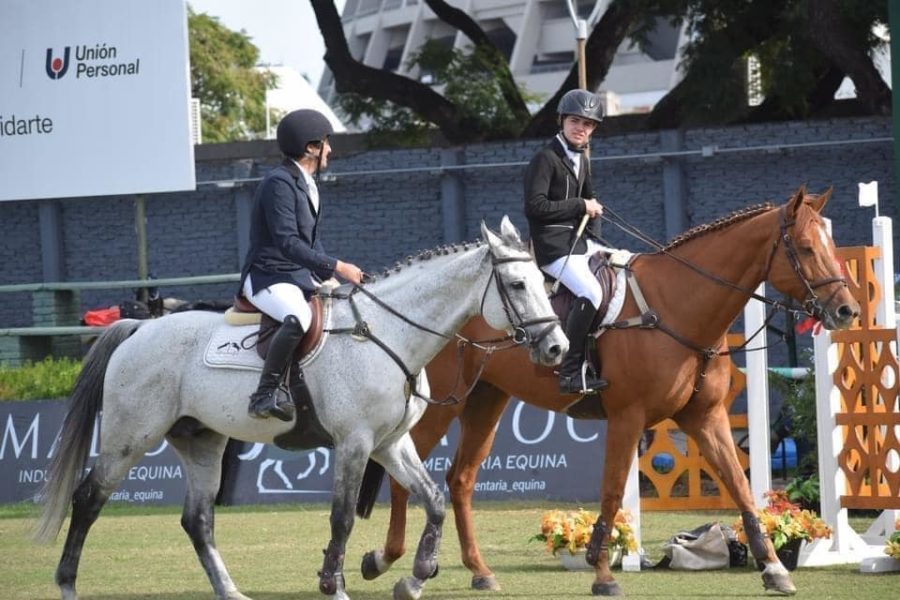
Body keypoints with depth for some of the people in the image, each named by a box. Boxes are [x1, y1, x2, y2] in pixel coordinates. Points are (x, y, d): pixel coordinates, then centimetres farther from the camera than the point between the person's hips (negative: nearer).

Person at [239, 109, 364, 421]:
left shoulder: (307, 184, 14)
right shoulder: (279, 183, -16)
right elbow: (288, 243, -24)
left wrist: (329, 277, 8)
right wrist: (338, 267, -25)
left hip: (301, 276, 10)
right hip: (268, 277, -10)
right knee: (299, 318, -38)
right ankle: (265, 394, -33)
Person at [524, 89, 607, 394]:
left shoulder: (581, 160, 16)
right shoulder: (545, 159, -10)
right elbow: (535, 206, -19)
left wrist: (594, 237, 11)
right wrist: (580, 206, -14)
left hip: (580, 241, 10)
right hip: (553, 245, -10)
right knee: (591, 293, -28)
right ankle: (571, 374, -25)